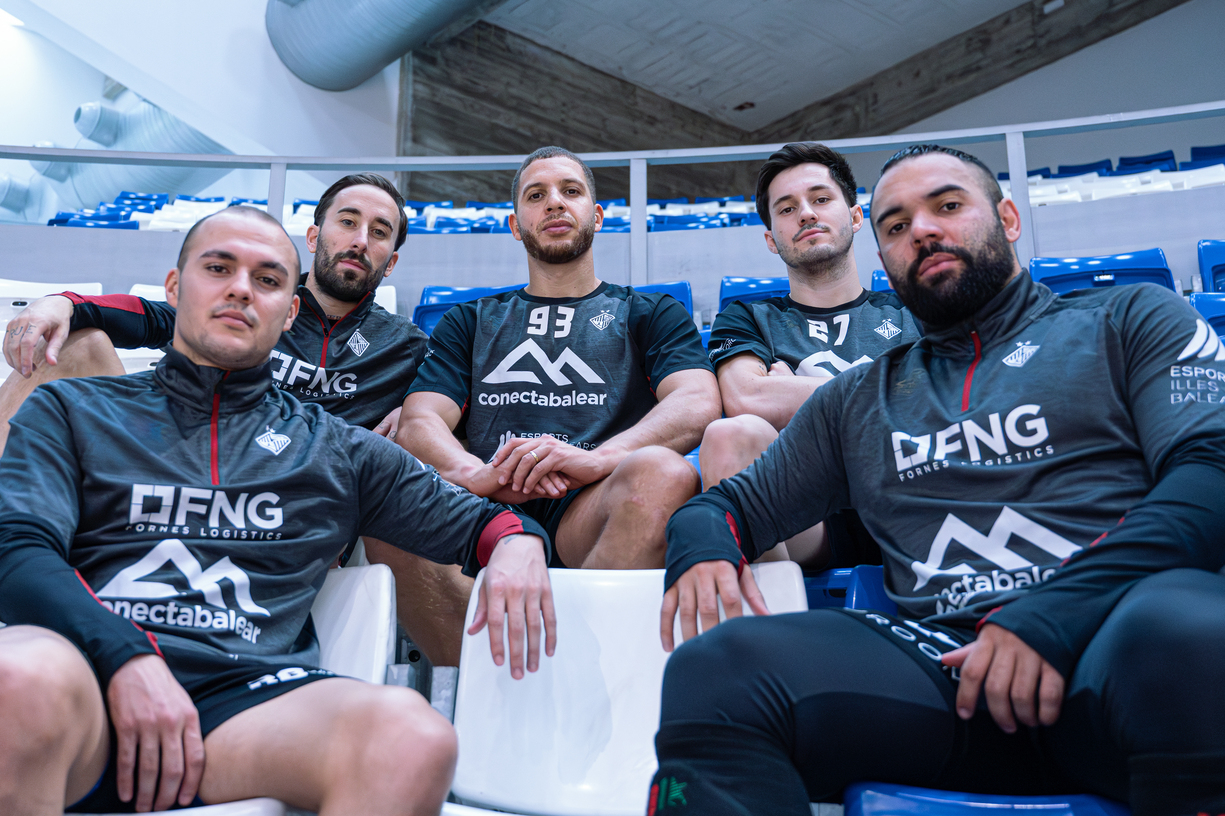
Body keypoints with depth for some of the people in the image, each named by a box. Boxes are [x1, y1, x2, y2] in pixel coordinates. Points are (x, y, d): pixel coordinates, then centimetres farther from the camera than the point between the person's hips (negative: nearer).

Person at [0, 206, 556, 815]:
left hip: (247, 691, 1)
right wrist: (127, 657, -16)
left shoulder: (334, 449, 24)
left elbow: (461, 518, 29)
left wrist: (517, 539, 2)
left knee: (415, 737, -33)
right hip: (89, 672, 0)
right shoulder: (71, 410, 20)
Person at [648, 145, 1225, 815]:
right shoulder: (855, 400, 26)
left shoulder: (1130, 320, 16)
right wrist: (701, 548, 0)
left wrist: (1054, 615, -17)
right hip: (942, 661, 2)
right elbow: (737, 502, 28)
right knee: (714, 669, -27)